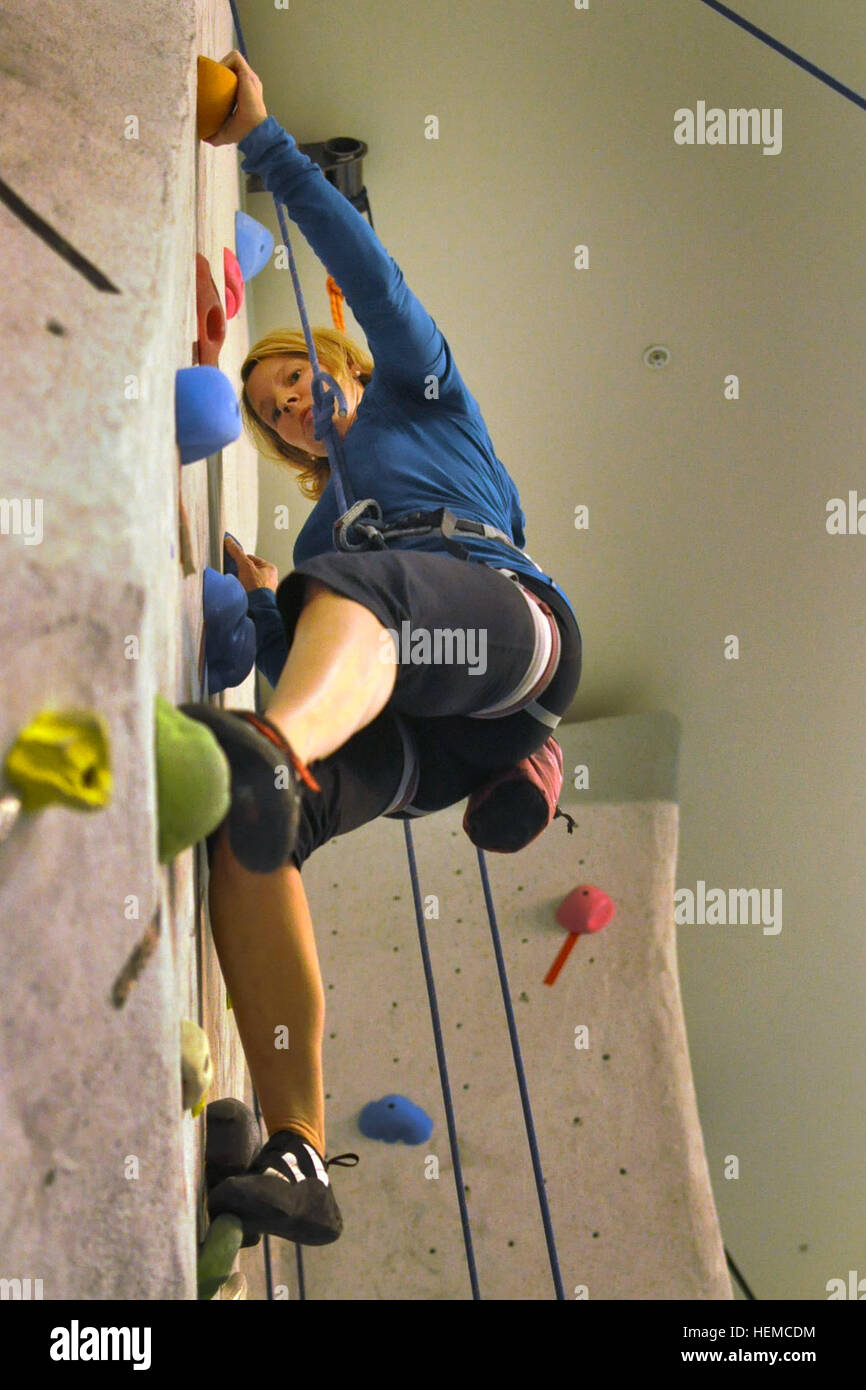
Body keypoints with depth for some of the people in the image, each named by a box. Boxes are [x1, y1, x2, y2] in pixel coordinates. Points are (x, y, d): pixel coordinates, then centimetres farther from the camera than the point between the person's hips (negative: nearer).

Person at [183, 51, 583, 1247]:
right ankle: (298, 1160, -35)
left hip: (511, 623, -5)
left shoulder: (415, 393, 31)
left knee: (344, 584, -38)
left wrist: (264, 141, 16)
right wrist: (263, 608, 14)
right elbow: (311, 660, 31)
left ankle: (270, 755, -76)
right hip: (417, 730, 5)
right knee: (245, 833, -25)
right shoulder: (323, 522, 42)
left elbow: (367, 267, 16)